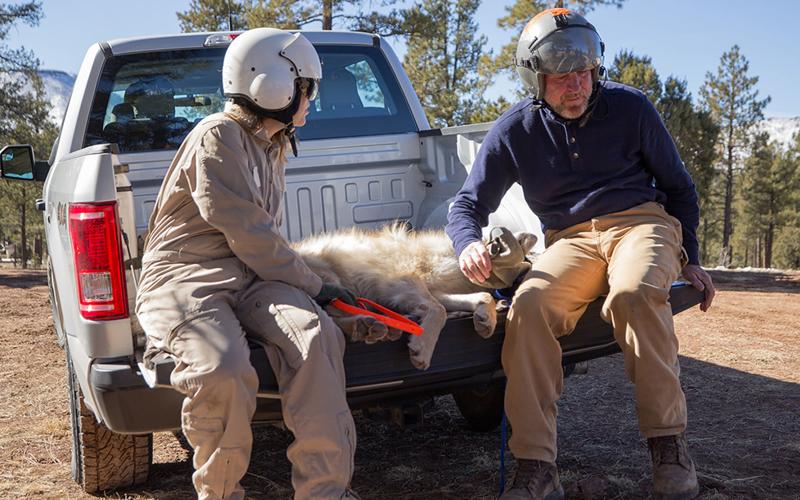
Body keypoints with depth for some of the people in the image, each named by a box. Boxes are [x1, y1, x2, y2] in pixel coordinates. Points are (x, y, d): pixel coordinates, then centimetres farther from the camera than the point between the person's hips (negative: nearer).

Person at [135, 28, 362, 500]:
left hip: (247, 275, 7)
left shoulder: (272, 146, 19)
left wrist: (307, 281, 15)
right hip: (184, 276, -7)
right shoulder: (218, 136, -10)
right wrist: (312, 285, -8)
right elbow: (248, 235, -15)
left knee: (315, 335, -25)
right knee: (224, 371, -35)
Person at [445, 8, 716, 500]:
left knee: (633, 293, -38)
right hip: (570, 238, 1)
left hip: (641, 220, -1)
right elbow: (468, 204, 5)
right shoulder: (514, 131, 2)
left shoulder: (630, 107, 1)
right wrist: (468, 244, -19)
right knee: (528, 306, -31)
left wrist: (691, 258, 10)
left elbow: (679, 186, 14)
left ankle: (669, 443, -22)